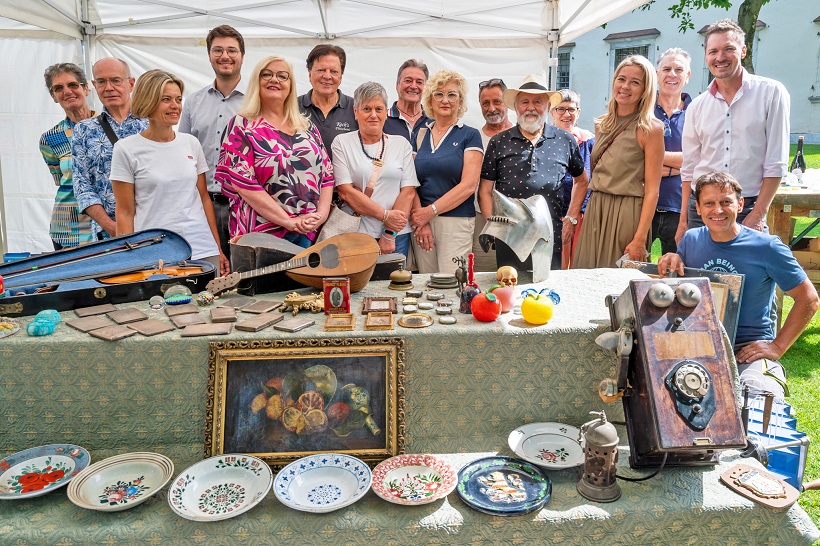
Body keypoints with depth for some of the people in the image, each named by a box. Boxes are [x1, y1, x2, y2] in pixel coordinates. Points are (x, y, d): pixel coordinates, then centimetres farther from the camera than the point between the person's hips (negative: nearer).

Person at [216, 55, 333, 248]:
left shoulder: (307, 127, 13)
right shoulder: (241, 125, 0)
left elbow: (327, 175, 10)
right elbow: (243, 182, -10)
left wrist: (321, 213, -8)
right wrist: (289, 221, -16)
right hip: (262, 233, -4)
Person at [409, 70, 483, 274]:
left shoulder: (470, 135, 2)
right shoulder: (420, 135, 13)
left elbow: (468, 185, -8)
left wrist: (430, 211, -12)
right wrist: (419, 215, -8)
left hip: (456, 221, -3)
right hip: (422, 220, 4)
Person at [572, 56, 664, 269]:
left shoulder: (650, 128, -6)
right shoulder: (601, 124, 11)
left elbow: (651, 191, -11)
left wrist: (640, 239, -19)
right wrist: (573, 217, 11)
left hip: (627, 214, -5)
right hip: (595, 211, 5)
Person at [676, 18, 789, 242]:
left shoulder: (771, 93, -1)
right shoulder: (696, 106, 8)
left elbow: (776, 163, -4)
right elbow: (689, 169, 11)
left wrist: (758, 215, -11)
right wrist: (683, 221, 7)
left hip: (748, 208, -3)